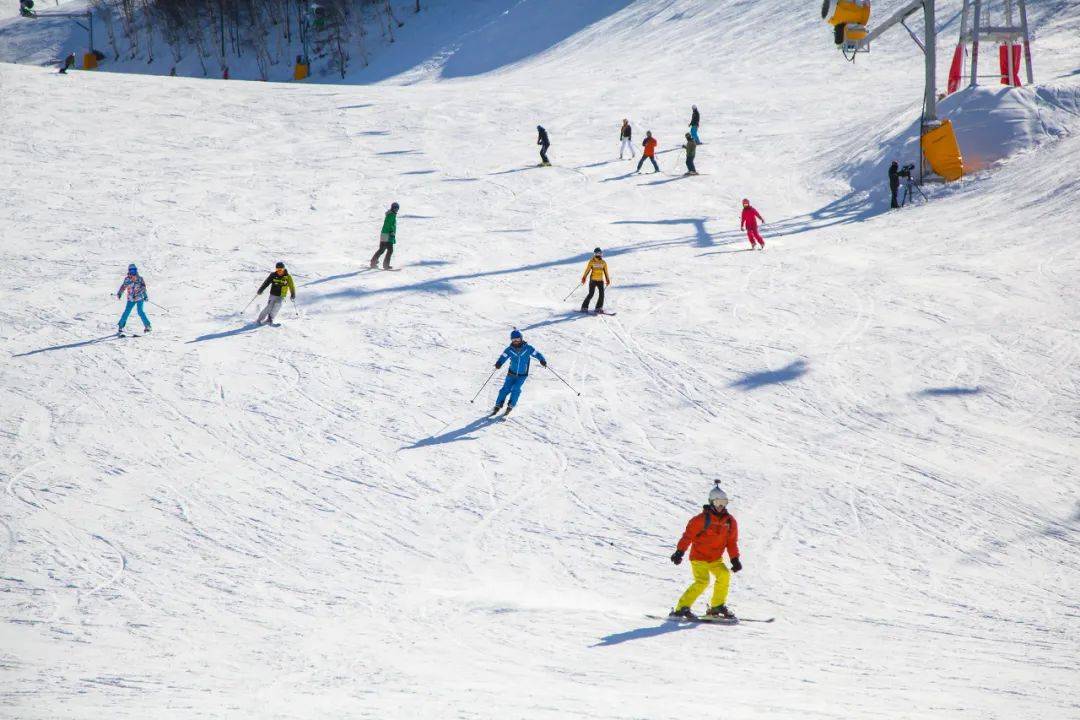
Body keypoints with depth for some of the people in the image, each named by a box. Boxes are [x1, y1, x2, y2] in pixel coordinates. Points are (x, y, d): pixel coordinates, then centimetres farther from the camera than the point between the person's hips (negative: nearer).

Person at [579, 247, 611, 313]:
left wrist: (608, 280, 15)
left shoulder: (603, 263, 7)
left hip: (600, 280, 3)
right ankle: (584, 307, 2)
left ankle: (599, 308, -1)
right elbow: (587, 270, -2)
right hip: (593, 280, -3)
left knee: (602, 294, -10)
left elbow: (606, 272, 15)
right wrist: (584, 278, -8)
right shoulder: (591, 261, -2)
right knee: (591, 294, -9)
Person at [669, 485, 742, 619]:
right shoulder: (702, 519, -13)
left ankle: (717, 606, -2)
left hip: (716, 559, 5)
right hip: (699, 557, -5)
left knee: (724, 575, -18)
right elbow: (688, 535, -11)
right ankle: (681, 608, -14)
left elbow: (732, 541, 12)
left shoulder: (730, 521, 4)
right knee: (702, 582, -22)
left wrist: (735, 559, 6)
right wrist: (680, 552, -17)